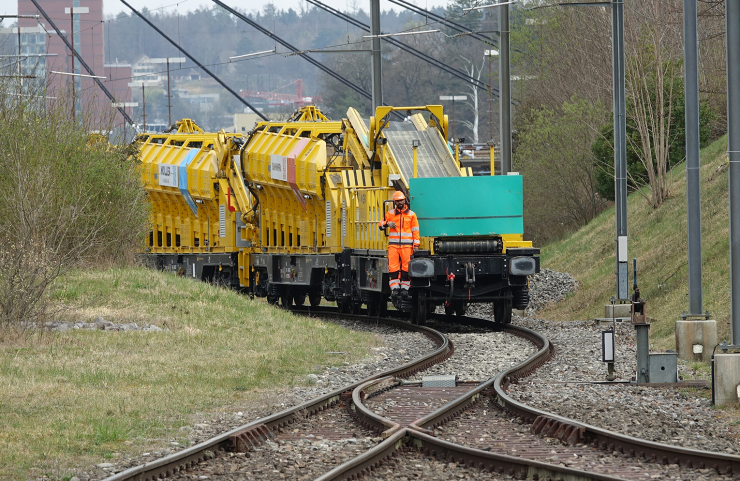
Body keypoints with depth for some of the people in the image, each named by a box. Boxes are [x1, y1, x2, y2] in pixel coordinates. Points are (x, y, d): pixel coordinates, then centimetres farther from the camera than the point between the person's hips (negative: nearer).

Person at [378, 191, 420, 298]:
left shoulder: (411, 214, 10)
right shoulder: (390, 213, 12)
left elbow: (415, 230, 9)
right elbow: (380, 225, 16)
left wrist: (416, 245, 1)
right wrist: (387, 223, -7)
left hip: (407, 245, -1)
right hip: (393, 245, 1)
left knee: (406, 267, -3)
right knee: (393, 268, -7)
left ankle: (404, 288, 2)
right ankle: (395, 288, -6)